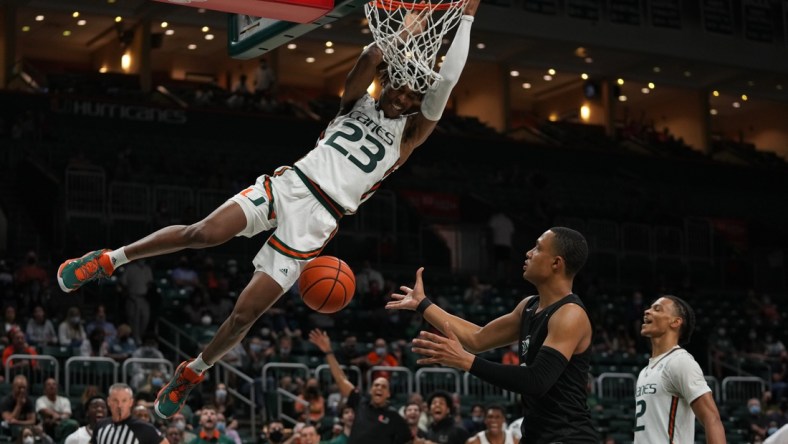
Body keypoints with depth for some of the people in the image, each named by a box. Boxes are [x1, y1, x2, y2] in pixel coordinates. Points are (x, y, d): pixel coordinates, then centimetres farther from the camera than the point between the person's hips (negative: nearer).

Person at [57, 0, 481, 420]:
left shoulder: (409, 135, 9)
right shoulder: (358, 101, 16)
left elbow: (446, 82, -3)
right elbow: (371, 57, -4)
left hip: (314, 222, -1)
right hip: (287, 184, 1)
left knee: (244, 314, -7)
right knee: (203, 233, -23)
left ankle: (194, 370, 19)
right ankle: (110, 259, -5)